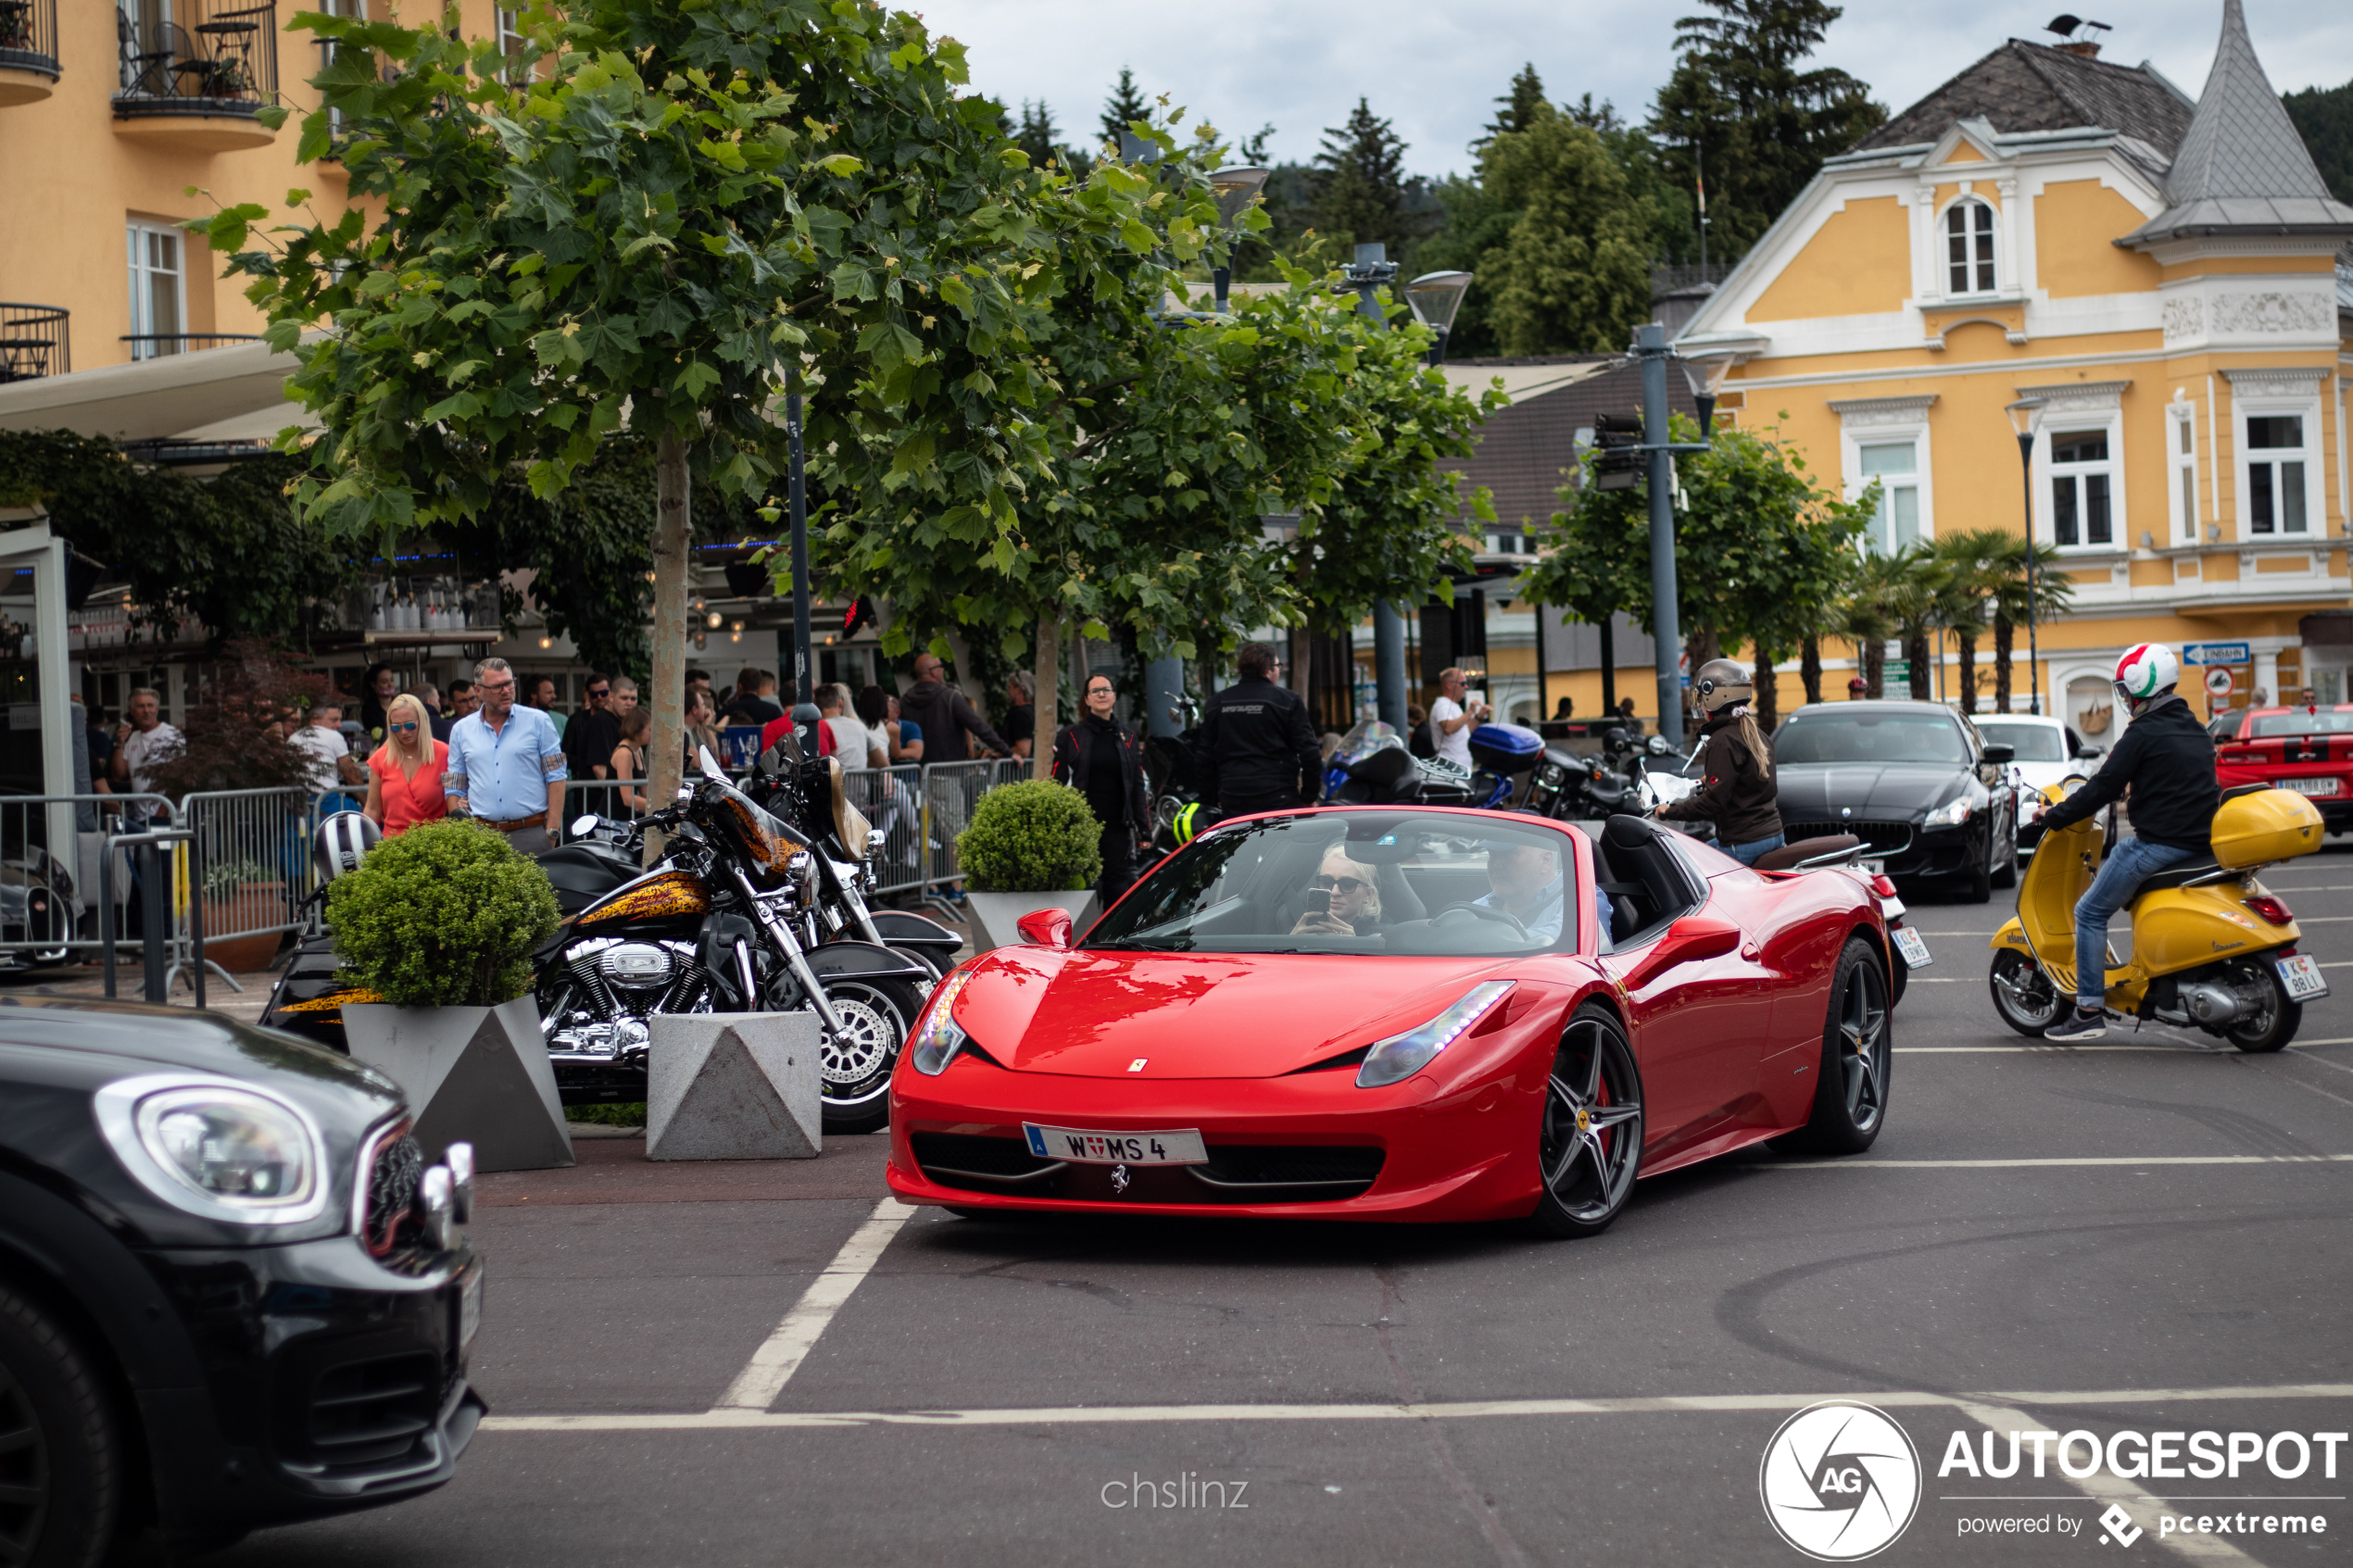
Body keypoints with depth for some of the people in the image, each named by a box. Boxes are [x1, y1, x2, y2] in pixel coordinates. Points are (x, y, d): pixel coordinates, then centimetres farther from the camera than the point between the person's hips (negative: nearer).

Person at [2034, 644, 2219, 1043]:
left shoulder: (2143, 733, -11)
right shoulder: (2194, 729, 15)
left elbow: (2103, 788, -11)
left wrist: (2053, 817, -1)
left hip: (2160, 843, -9)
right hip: (2201, 842, 9)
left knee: (2090, 912, -1)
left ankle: (2089, 1010, -7)